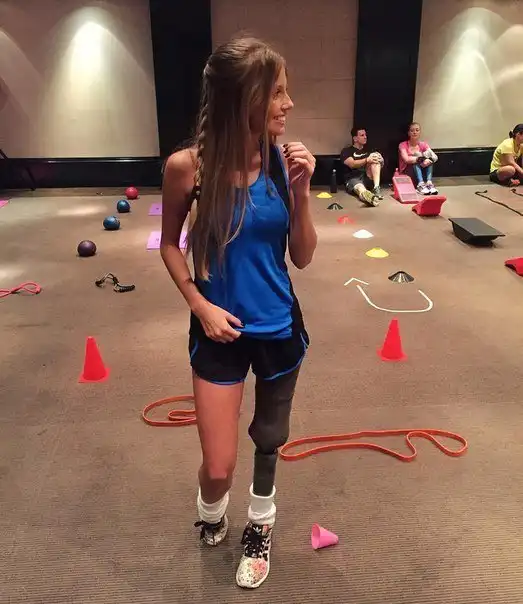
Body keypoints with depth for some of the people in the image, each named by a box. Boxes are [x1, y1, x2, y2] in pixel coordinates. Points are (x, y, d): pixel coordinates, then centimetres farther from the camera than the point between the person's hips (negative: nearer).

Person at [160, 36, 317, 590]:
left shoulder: (283, 161, -10)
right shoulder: (188, 165, -15)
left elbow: (302, 258, -5)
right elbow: (170, 245, 1)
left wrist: (300, 191, -18)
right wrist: (199, 304, -10)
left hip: (279, 326, 2)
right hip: (221, 329, -2)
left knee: (269, 438, 21)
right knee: (218, 468, 4)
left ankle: (260, 526, 51)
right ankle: (211, 515, 43)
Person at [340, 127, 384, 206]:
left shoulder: (368, 150, 25)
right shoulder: (346, 150, 8)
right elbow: (352, 164, -9)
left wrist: (377, 158, -9)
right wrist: (367, 160, -21)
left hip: (368, 178, 5)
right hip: (353, 178, -4)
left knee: (375, 157, -17)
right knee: (361, 190, -41)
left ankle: (376, 187, -34)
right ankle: (366, 195, -81)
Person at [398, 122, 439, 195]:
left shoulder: (423, 144, 3)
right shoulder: (403, 145, -7)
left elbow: (435, 157, -11)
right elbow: (406, 159, -24)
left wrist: (427, 159, -32)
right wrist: (421, 159, -32)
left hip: (422, 174, 3)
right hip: (406, 174, -3)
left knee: (429, 159, -19)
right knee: (416, 162, -28)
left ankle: (429, 183, -30)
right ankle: (420, 184, -38)